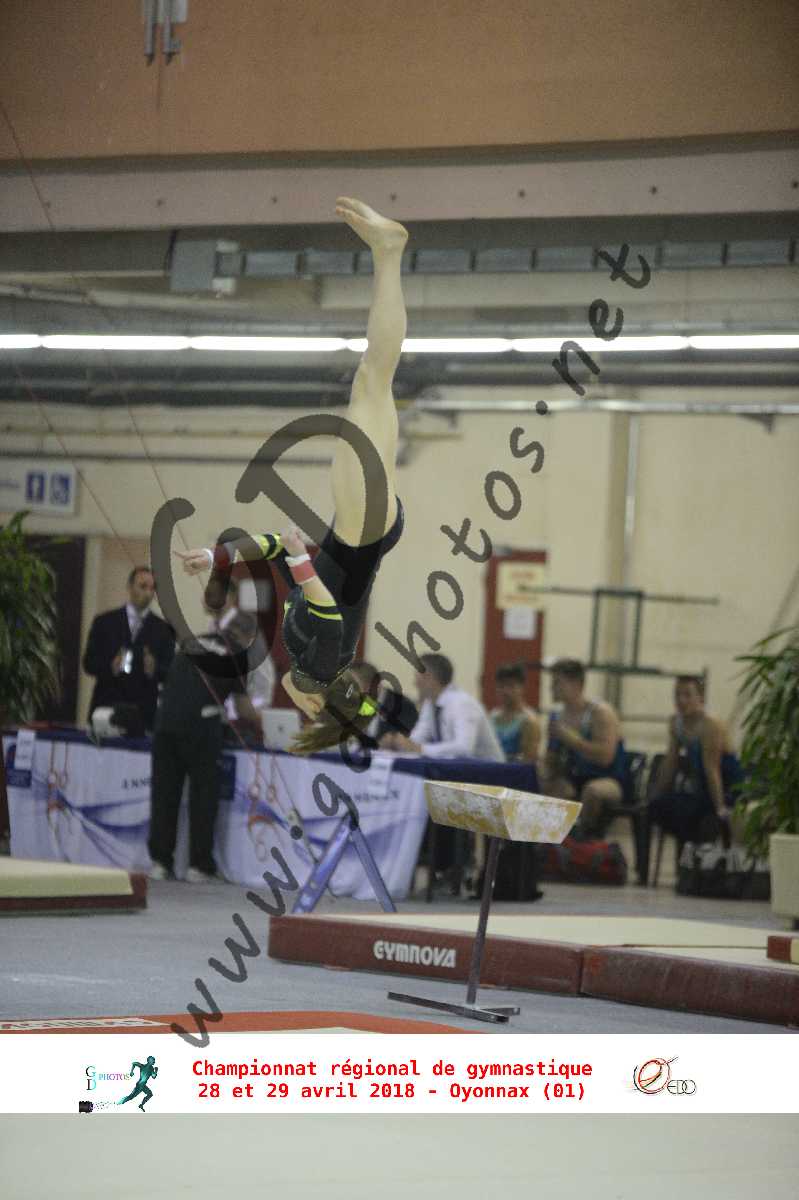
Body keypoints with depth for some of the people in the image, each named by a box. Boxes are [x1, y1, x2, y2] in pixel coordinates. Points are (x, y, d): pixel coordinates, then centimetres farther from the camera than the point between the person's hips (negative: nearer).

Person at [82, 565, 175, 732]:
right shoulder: (104, 622, 8)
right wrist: (110, 667, -16)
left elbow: (170, 672, 5)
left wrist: (154, 670, -17)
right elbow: (89, 663, 4)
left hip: (143, 712, 0)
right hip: (106, 707, 0)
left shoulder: (163, 629, 8)